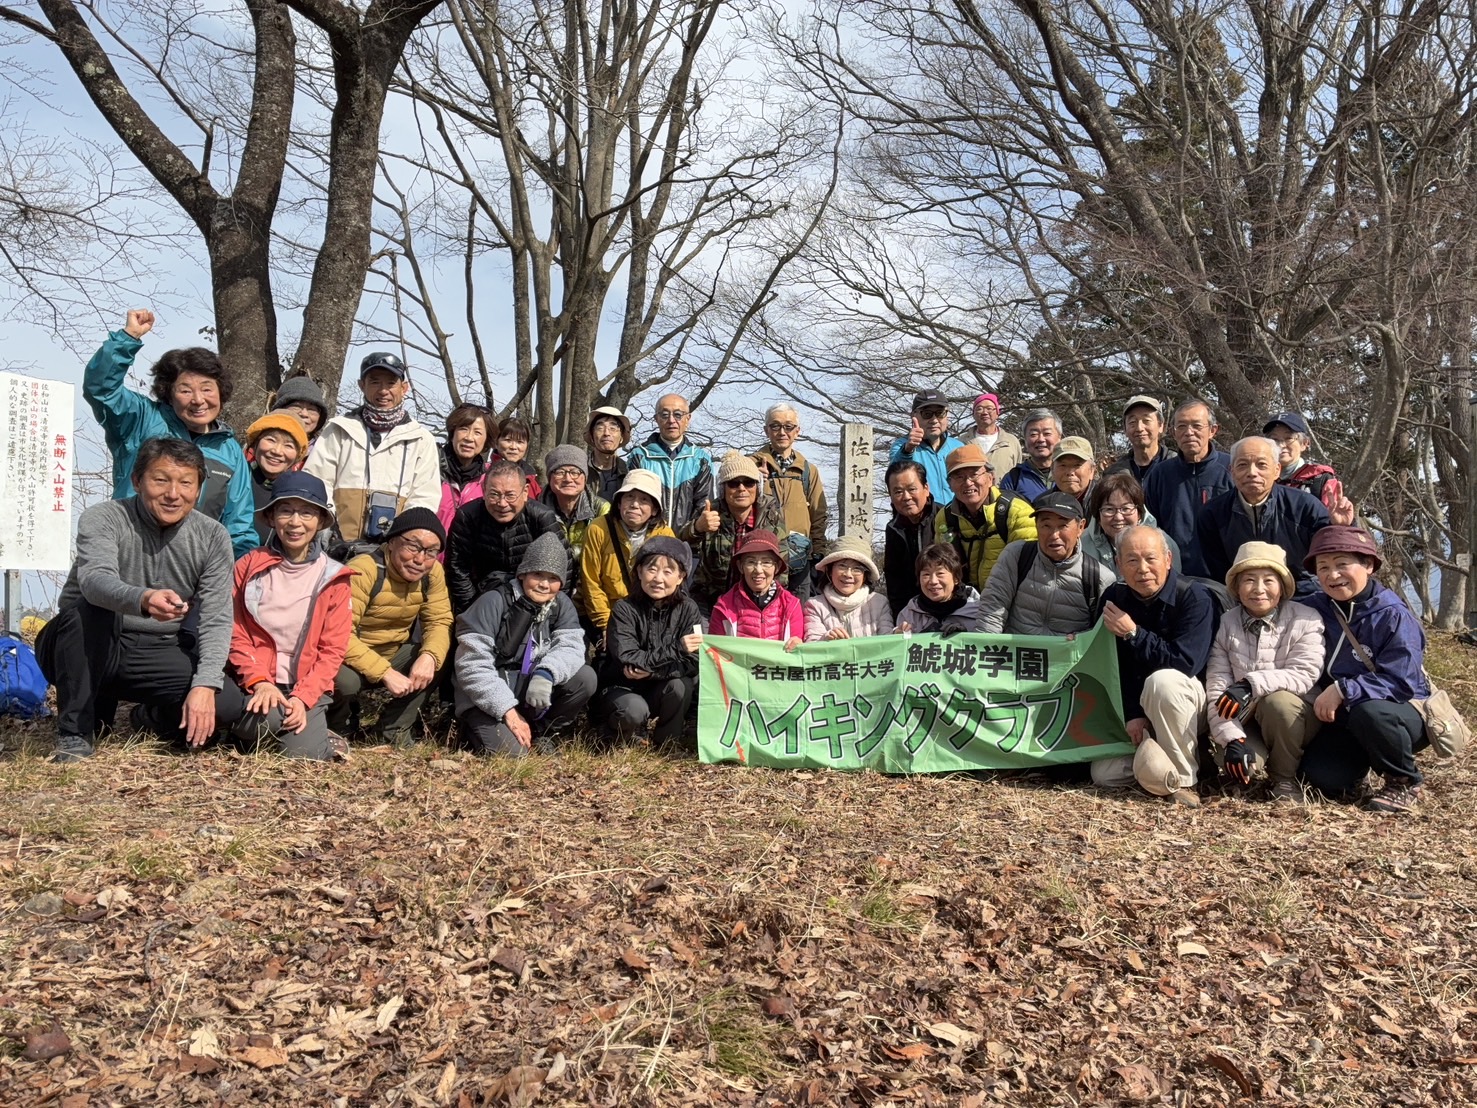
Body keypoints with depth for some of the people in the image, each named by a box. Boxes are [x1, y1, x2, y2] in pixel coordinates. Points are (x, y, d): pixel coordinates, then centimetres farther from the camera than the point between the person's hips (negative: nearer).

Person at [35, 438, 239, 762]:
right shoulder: (102, 519, -14)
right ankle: (75, 730, -17)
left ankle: (150, 719, 12)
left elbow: (216, 620, -11)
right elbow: (96, 580, -36)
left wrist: (205, 685, -26)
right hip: (89, 651, -2)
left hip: (157, 655, 2)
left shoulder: (213, 537, -5)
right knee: (90, 609, -35)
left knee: (227, 703, -23)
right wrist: (143, 599, -58)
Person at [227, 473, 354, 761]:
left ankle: (318, 737, 13)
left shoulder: (333, 578, 2)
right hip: (258, 683, 0)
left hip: (308, 687, 0)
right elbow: (236, 635, 1)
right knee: (263, 720, -32)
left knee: (302, 754, -21)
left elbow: (332, 650, 0)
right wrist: (259, 682, -15)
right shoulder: (249, 567, 4)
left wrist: (302, 697, -13)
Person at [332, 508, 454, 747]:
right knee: (345, 679, -37)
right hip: (352, 658, -5)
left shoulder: (433, 573, -8)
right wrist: (385, 673, -38)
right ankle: (338, 724, 1)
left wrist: (430, 656, -31)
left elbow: (440, 621, -8)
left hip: (396, 655, 6)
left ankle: (394, 728, -3)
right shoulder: (363, 571, -27)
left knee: (446, 656, -18)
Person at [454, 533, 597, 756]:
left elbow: (570, 647, -13)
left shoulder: (562, 605, 2)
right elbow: (473, 666, -18)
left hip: (532, 695, 5)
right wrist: (508, 710, -24)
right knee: (511, 749, -29)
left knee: (585, 678, -17)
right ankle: (480, 729, 6)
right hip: (487, 701, -5)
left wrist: (545, 675, -35)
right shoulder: (494, 603, -13)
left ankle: (540, 732, 4)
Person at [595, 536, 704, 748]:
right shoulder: (624, 610, -15)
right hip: (621, 688, -3)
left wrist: (650, 670, -29)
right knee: (634, 710, -35)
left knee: (680, 686, -28)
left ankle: (666, 742, -3)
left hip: (659, 690, 3)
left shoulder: (687, 610, -7)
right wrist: (676, 649, -30)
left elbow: (693, 662, -17)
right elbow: (628, 659, -26)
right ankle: (617, 736, 1)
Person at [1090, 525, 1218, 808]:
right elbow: (1114, 665, -3)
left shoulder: (1194, 597, -19)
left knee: (1162, 681, -39)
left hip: (1190, 705, -5)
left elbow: (1186, 663, -29)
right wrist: (1133, 715, -13)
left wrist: (1133, 633, -26)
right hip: (1138, 710, 5)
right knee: (1104, 775, -12)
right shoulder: (1114, 598, -3)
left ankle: (1183, 779, -24)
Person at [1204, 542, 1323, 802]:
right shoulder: (1226, 624, -4)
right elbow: (1217, 689, -10)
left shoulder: (1305, 620, -9)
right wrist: (1233, 738, -24)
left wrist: (1251, 684, -34)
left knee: (1278, 701, -35)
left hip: (1292, 719, 0)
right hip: (1245, 722, 0)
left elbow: (1304, 675, -20)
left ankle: (1285, 779, -10)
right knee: (1231, 758, -32)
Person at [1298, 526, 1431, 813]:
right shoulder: (1315, 609, -2)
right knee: (1323, 778, -20)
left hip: (1404, 715, -4)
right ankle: (1362, 760, 17)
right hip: (1345, 716, 4)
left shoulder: (1394, 616, -17)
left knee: (1368, 711, -38)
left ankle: (1405, 783, -11)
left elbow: (1400, 683, -25)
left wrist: (1343, 690, -32)